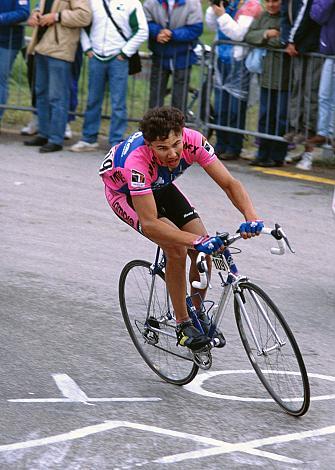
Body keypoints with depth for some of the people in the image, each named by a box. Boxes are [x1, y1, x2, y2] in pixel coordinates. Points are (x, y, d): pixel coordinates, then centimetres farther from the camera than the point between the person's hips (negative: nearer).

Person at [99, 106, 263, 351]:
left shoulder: (192, 141, -32)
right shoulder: (138, 160, -43)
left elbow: (229, 182, -27)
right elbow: (149, 223, -44)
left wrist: (251, 217, -45)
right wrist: (197, 241, -53)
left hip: (159, 185, 5)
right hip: (123, 190, -5)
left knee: (203, 250, -10)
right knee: (177, 249, -26)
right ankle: (183, 326, -11)